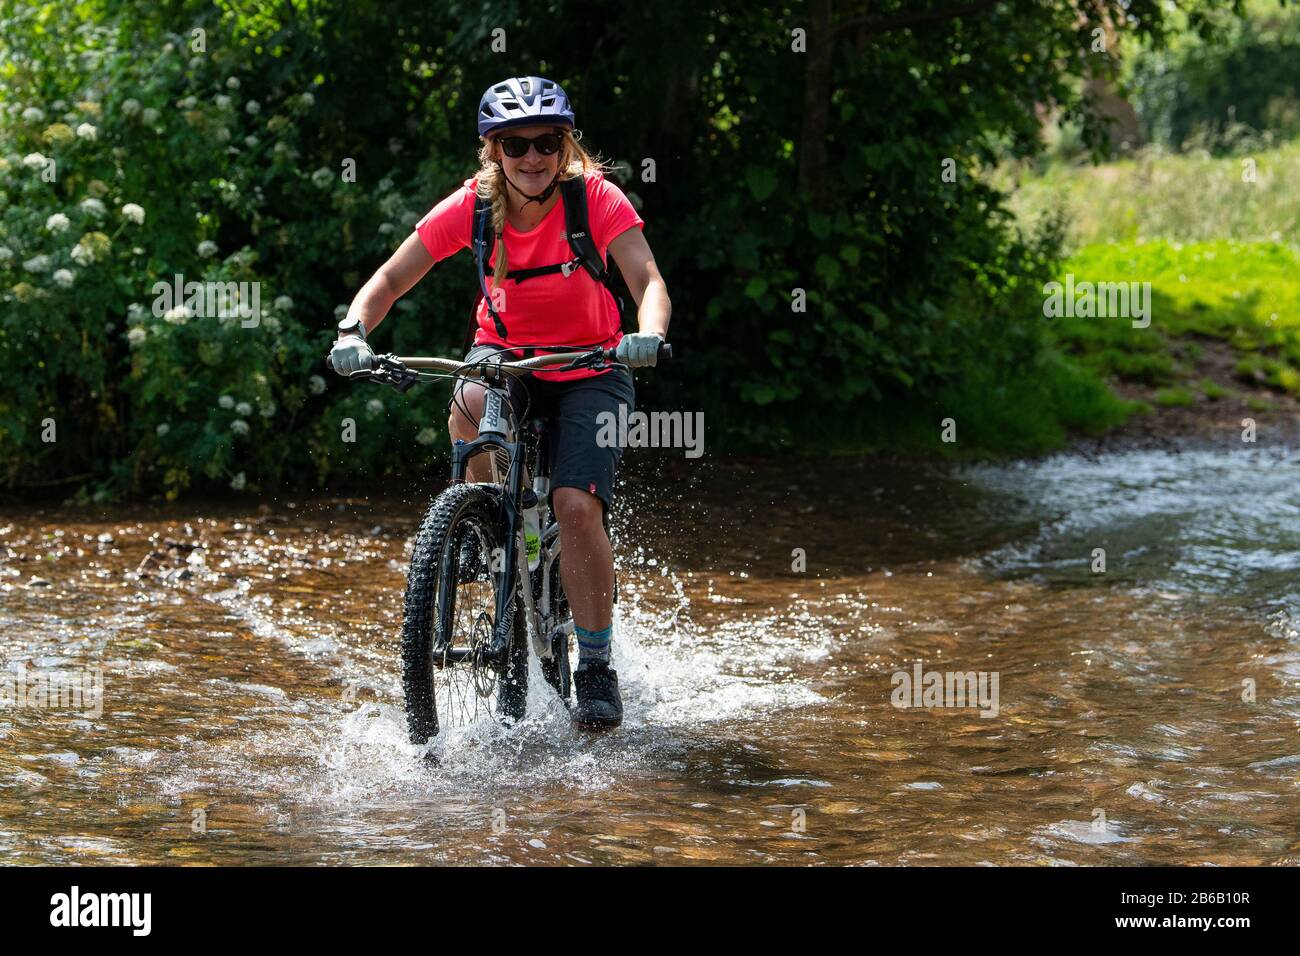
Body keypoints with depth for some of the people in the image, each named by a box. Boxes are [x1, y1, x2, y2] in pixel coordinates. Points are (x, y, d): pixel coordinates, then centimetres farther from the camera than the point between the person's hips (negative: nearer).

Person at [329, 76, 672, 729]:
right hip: (505, 351, 2)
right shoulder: (472, 207, -16)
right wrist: (353, 332, -33)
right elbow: (389, 281, -13)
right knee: (471, 408, -35)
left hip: (589, 367, -2)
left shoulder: (597, 199, -20)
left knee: (577, 506, -20)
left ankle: (596, 668, -7)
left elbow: (648, 282, -29)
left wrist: (648, 334, -51)